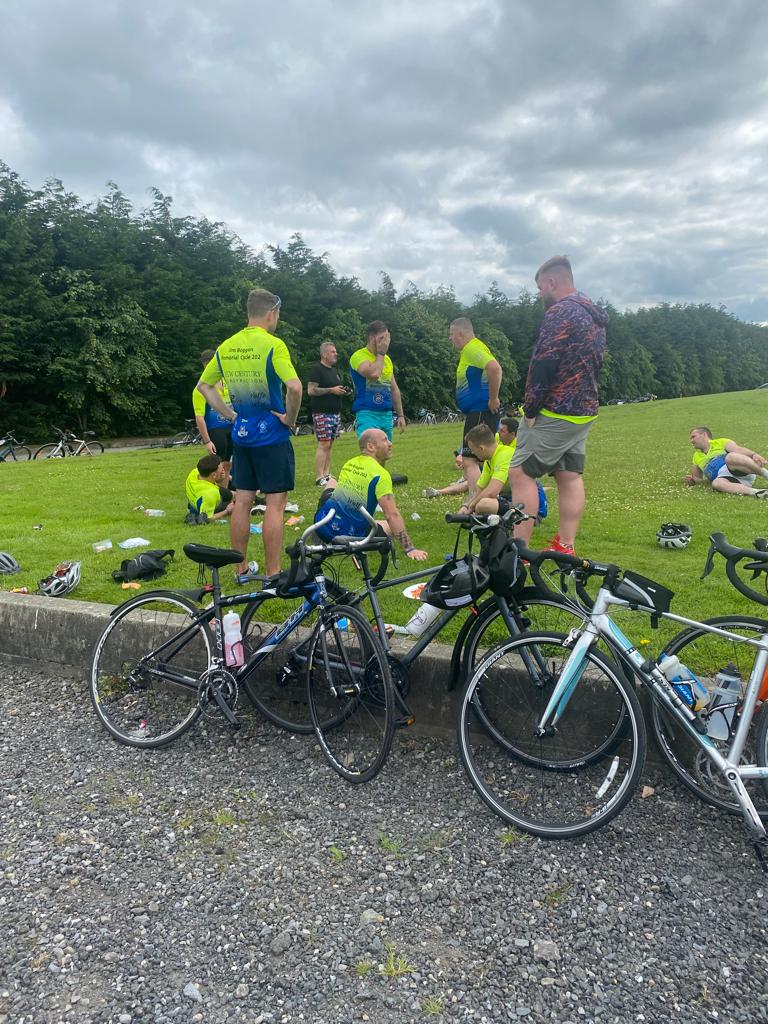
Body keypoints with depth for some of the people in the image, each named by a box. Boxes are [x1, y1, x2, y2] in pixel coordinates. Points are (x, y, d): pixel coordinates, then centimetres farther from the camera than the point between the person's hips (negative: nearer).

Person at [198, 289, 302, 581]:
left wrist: (230, 414, 13)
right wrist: (290, 418, -12)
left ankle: (241, 569, 22)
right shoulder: (273, 345, -14)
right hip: (272, 436, -6)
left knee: (242, 500, 12)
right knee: (275, 503, 0)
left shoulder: (226, 347, 7)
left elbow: (204, 385, 15)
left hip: (241, 433, 7)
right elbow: (295, 387, -27)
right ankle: (273, 575, 5)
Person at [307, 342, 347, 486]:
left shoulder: (334, 370, 20)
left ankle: (326, 474, 12)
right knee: (323, 444, -12)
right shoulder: (316, 369, -7)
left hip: (335, 413, 8)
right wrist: (331, 390, -16)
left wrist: (342, 391, 8)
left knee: (329, 444, 8)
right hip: (322, 413, -8)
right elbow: (311, 391, -16)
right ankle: (319, 478, -11)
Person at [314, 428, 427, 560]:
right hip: (350, 535, -5)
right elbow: (392, 515, -21)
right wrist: (410, 549, -21)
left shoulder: (348, 464, 8)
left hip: (323, 525, 5)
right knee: (390, 525, 22)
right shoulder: (381, 475, -14)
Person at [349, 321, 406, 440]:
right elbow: (373, 374, -26)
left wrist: (400, 415, 18)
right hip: (367, 414, -7)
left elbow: (394, 389, 21)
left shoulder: (387, 359, 16)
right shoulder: (359, 356, -6)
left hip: (387, 415, 7)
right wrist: (381, 353, -10)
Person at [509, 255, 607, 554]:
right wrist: (582, 399, 21)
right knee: (570, 476, 10)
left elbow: (543, 365, -20)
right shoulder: (594, 316, 17)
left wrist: (530, 410, -14)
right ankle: (565, 547, 14)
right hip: (585, 412, 10)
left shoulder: (559, 313, -14)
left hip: (555, 413, -10)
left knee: (521, 472, -6)